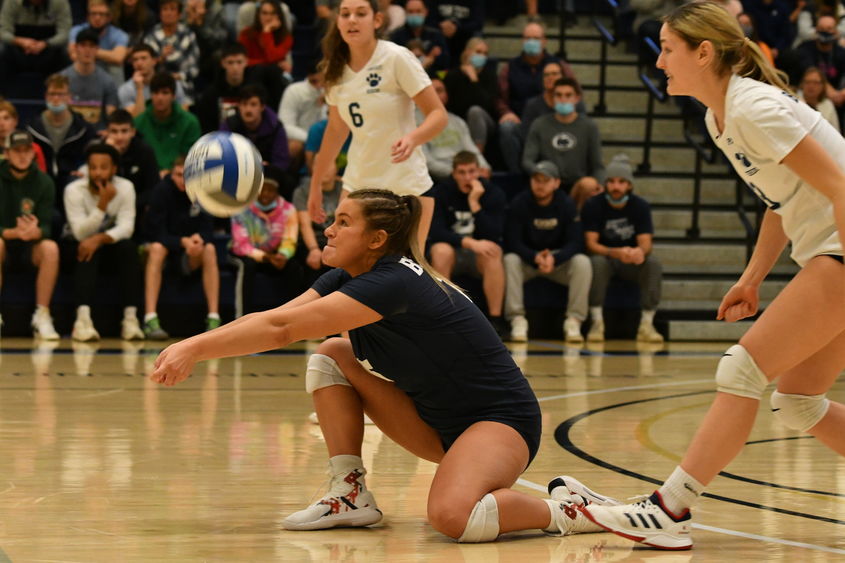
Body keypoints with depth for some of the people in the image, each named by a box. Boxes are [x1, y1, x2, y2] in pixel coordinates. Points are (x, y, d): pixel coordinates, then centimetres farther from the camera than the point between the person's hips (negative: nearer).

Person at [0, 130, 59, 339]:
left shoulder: (44, 182, -3)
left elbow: (46, 227, -10)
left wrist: (36, 232, -35)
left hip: (30, 248, 1)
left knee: (50, 248, -31)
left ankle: (42, 316, -24)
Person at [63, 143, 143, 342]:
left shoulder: (125, 187, -11)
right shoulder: (74, 190, -17)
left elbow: (126, 227, -20)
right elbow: (80, 233, -24)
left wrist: (99, 239, -38)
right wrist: (103, 204, -34)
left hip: (110, 246, 2)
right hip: (80, 246, -2)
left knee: (129, 247, -30)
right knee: (88, 250, -35)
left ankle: (130, 318, -33)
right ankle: (83, 319, -46)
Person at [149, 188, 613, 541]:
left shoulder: (393, 283, -26)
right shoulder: (347, 278, 2)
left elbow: (282, 330, -30)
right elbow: (271, 318, -6)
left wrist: (195, 349, -29)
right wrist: (190, 347, -18)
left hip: (500, 418, -9)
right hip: (435, 418, 9)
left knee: (453, 518, -37)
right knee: (330, 357, -2)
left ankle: (563, 510, -12)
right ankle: (351, 495, 2)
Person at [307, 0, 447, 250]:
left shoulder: (397, 58, -13)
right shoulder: (335, 69, 3)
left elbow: (438, 114, -14)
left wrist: (412, 139, -35)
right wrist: (315, 184, 20)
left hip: (407, 186, -5)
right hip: (358, 186, 5)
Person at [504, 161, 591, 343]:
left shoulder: (567, 205, -8)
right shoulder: (519, 203, -12)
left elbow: (576, 243, -13)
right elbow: (512, 242, -16)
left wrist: (554, 259, -33)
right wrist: (535, 258, -34)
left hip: (559, 261, 1)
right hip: (527, 260, -1)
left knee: (582, 262, -28)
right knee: (509, 260, -33)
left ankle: (573, 322, -25)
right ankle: (517, 321, -31)